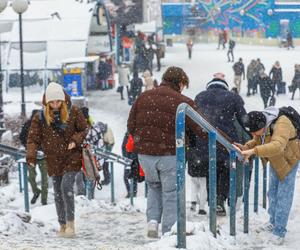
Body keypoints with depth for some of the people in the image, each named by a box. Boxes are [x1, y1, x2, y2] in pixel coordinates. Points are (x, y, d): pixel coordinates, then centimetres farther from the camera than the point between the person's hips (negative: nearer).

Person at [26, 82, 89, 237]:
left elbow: (84, 129, 4)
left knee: (66, 187, -19)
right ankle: (62, 225, 19)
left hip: (71, 158, -3)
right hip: (53, 160, 3)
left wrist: (76, 140, -14)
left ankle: (70, 223, -11)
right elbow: (33, 138, -5)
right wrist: (31, 156, -18)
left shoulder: (73, 112, -6)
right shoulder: (40, 117, -4)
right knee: (58, 193, 8)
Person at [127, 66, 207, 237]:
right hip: (170, 154, -4)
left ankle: (153, 220, 9)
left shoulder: (144, 97, 8)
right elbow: (202, 129, -11)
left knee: (154, 186, 26)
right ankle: (168, 232, 8)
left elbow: (131, 125, 10)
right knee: (171, 193, 8)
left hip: (144, 153, 4)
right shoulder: (183, 102, -6)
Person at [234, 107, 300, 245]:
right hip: (275, 161, 8)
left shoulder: (281, 125, -39)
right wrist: (245, 147, -19)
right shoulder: (260, 125, -14)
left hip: (288, 160, -7)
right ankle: (273, 222, 35)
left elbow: (277, 146, -54)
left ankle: (279, 232, 0)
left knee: (283, 196, -5)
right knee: (272, 192, 17)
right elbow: (257, 141, 2)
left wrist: (253, 151, -59)